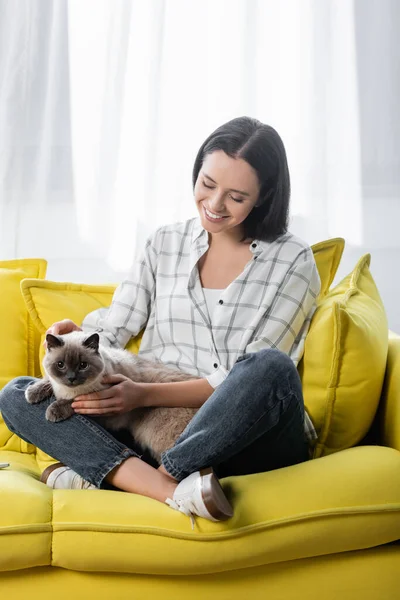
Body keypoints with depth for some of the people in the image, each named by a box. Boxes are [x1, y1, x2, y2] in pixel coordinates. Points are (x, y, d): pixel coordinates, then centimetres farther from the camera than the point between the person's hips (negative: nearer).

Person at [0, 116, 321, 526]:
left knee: (271, 366, -37)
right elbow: (110, 331, 10)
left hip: (247, 441, -3)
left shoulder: (293, 261, 0)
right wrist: (75, 337, -15)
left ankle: (103, 475, -25)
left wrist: (145, 394, -18)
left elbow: (257, 376, -9)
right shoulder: (165, 243, 13)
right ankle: (170, 490, -33)